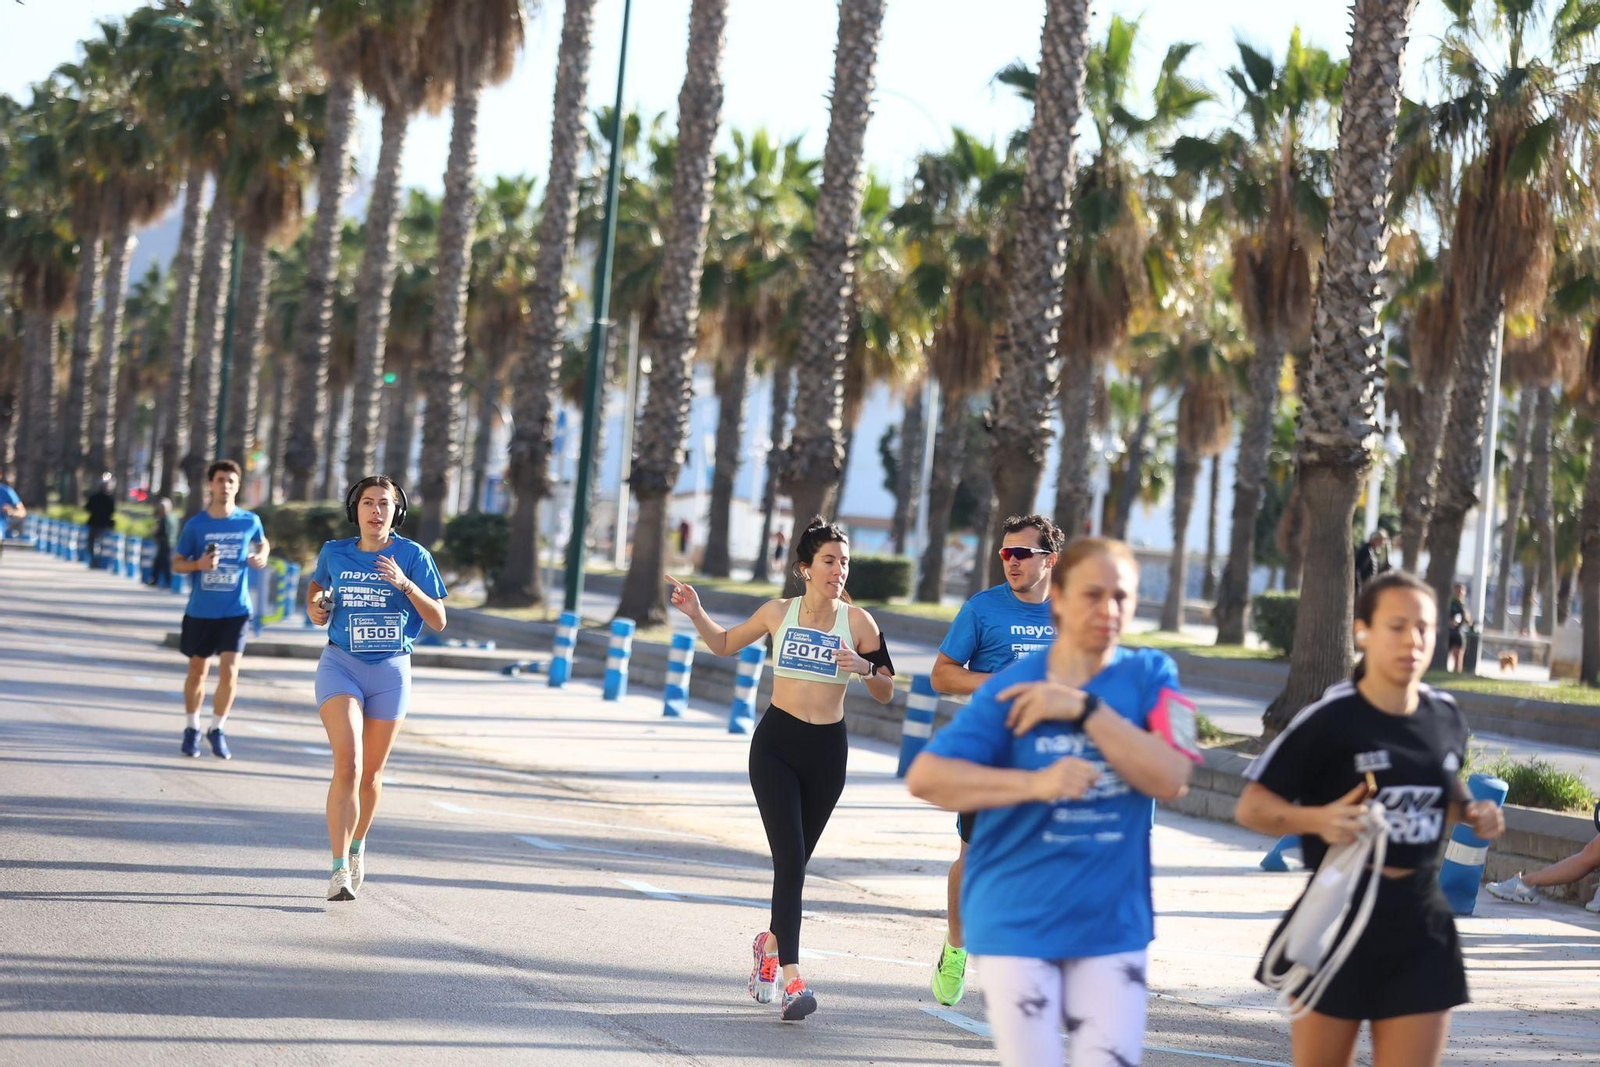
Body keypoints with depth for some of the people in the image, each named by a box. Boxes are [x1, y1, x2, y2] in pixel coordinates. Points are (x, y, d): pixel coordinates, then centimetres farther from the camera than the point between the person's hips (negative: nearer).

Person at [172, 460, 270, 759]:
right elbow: (176, 563, 2)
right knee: (197, 670, 11)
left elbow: (263, 543, 21)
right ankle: (192, 728, 28)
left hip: (235, 610, 0)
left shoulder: (250, 521, -1)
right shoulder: (196, 524, -4)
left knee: (229, 672, -10)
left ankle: (217, 729, 9)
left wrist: (262, 556, -2)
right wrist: (198, 564, -18)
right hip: (200, 610, 0)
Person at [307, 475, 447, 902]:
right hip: (341, 663, -1)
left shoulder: (412, 556, -3)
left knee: (371, 773, 11)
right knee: (347, 762, -18)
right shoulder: (334, 553, 1)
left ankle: (357, 844, 39)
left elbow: (438, 620, -6)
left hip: (391, 671, 1)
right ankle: (340, 869, -20)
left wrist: (404, 584, -19)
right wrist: (314, 607, -2)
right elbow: (316, 585, 21)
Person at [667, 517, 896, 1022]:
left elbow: (886, 694, 3)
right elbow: (724, 644, 17)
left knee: (794, 861, 11)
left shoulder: (858, 621, -2)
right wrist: (696, 613, 1)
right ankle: (792, 980, -19)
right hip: (775, 746, -1)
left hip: (827, 752, 1)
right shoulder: (778, 613, 0)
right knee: (791, 858, -14)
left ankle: (772, 941, 41)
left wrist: (866, 668, -17)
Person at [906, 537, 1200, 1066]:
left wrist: (1085, 708, -19)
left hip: (1112, 922, 2)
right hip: (1017, 921, -2)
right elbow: (924, 777, -15)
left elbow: (1169, 778, -14)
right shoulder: (1013, 686, -7)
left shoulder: (1150, 676, 0)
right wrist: (1036, 783, -27)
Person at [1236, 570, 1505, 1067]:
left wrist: (1473, 812, 3)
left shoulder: (1446, 717, 4)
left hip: (1421, 928, 4)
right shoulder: (1330, 719, -13)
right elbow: (1250, 807, -10)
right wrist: (1317, 819, -27)